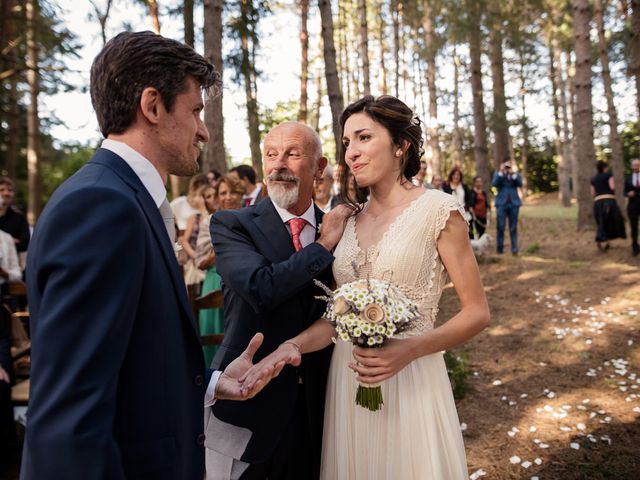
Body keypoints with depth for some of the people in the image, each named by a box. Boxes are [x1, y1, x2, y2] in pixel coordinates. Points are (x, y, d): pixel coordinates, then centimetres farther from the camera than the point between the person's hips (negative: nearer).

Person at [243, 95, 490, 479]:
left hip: (410, 380, -4)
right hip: (347, 379, 5)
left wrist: (409, 350, -19)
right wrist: (293, 345, -10)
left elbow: (477, 312, -6)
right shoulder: (347, 220, 7)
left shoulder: (437, 210, -8)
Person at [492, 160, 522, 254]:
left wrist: (513, 174, -14)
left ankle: (514, 249, 3)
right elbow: (494, 183, -10)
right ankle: (500, 248, 4)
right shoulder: (498, 174, 9)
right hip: (501, 203, -1)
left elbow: (520, 184, -6)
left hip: (514, 204, 1)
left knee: (513, 227, 2)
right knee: (500, 227, -2)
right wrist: (501, 172, -13)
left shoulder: (516, 174, 12)